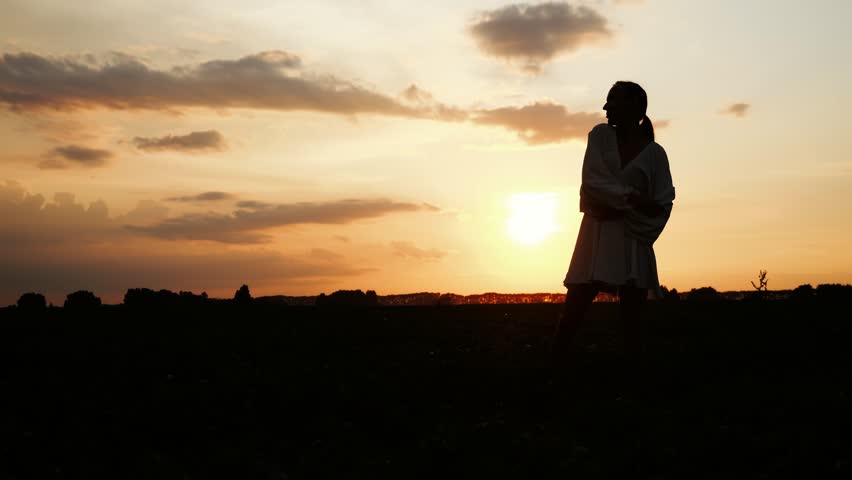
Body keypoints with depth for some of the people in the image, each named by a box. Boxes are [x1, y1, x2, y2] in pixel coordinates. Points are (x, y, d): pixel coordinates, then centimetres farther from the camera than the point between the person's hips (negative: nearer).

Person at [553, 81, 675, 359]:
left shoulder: (654, 153, 4)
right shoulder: (600, 135, 8)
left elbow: (662, 207, -3)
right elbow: (592, 180, -6)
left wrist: (620, 209, -13)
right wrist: (632, 198, -14)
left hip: (634, 242, 0)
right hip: (596, 238, 0)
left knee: (631, 319, 1)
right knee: (572, 312, -7)